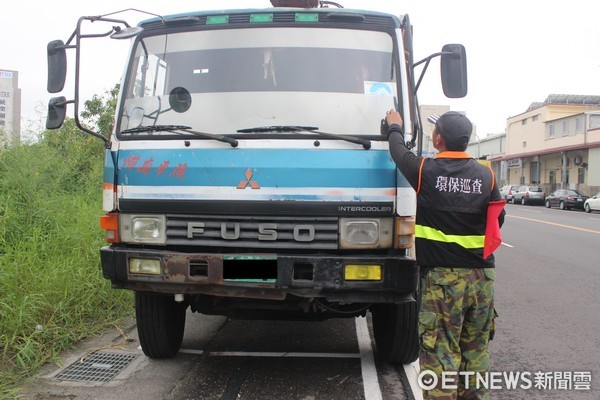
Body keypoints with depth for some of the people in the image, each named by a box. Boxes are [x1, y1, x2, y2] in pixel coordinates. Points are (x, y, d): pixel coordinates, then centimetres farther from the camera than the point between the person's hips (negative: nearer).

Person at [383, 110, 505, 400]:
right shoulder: (486, 175, 0)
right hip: (482, 275, 4)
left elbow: (399, 153, 12)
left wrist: (394, 128, 31)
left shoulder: (425, 170, -8)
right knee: (476, 349, 16)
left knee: (441, 351, 2)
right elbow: (498, 220, 11)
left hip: (442, 277, -4)